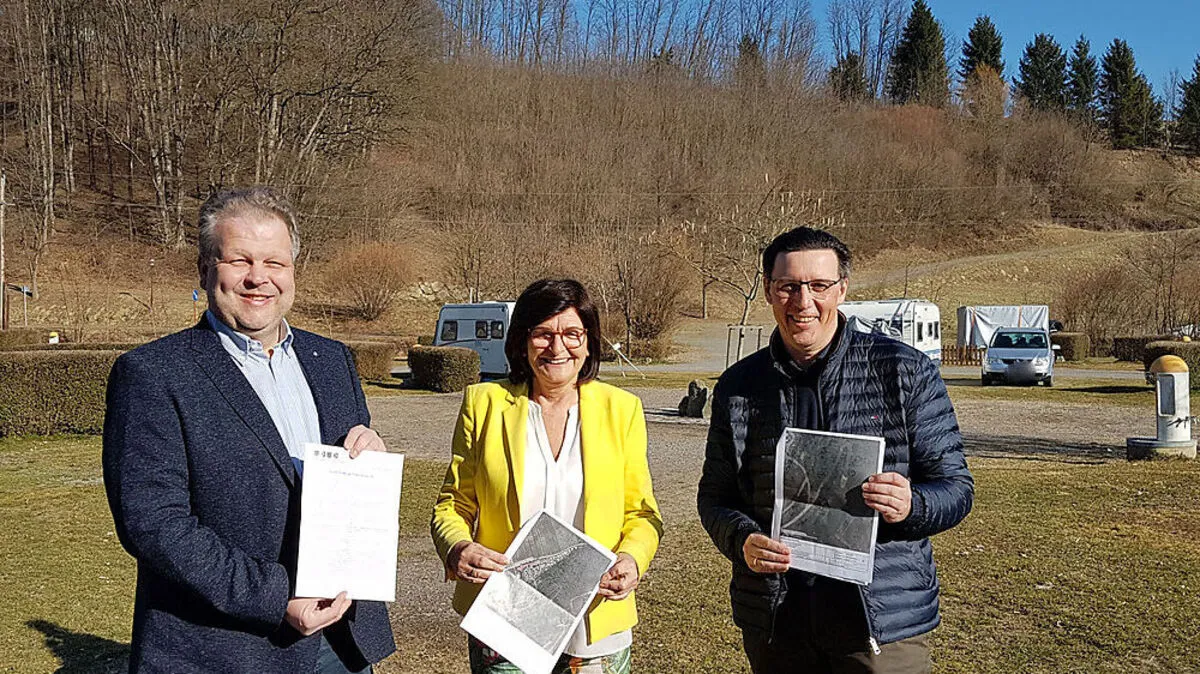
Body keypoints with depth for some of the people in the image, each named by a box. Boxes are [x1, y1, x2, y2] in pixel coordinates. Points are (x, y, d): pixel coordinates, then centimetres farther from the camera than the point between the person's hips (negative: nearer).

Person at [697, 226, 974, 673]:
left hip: (884, 617, -2)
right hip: (775, 619, 3)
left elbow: (956, 487, 1)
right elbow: (715, 494, 11)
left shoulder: (906, 372, -3)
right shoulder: (738, 386, 4)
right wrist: (741, 540, -11)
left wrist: (911, 506, -21)